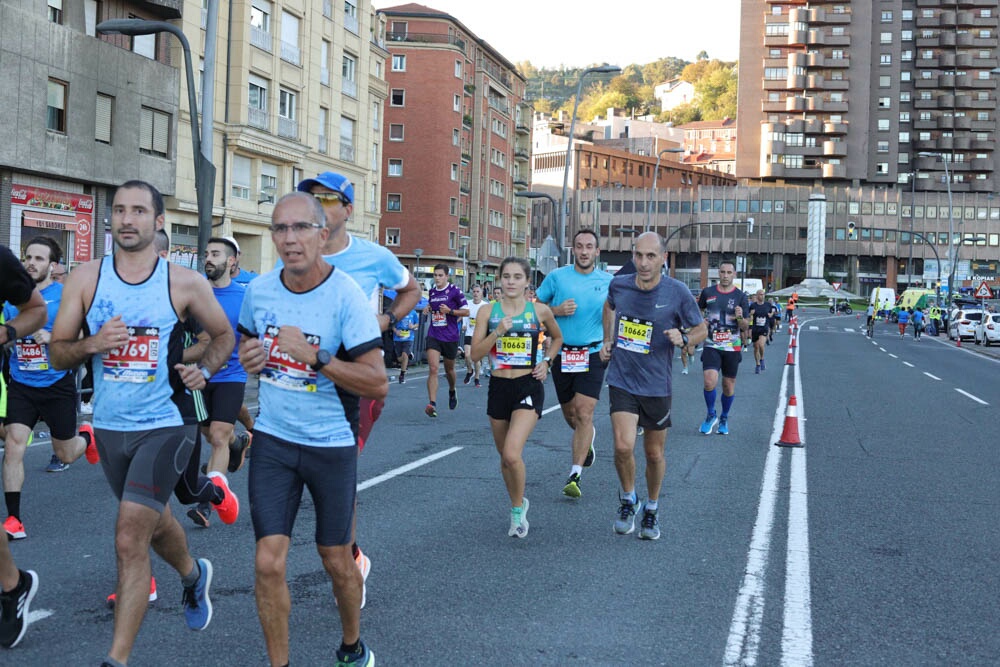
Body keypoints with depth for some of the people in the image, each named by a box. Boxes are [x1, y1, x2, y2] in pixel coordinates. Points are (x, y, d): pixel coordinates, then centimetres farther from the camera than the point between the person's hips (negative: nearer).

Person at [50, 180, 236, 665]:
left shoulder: (185, 283, -6)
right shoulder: (86, 279, -2)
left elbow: (223, 335, 9)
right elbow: (57, 352, 0)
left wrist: (203, 369, -10)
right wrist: (92, 343, -20)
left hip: (163, 426, -4)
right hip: (110, 426, 4)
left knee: (130, 540, -12)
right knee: (153, 522, 23)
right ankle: (193, 575, 54)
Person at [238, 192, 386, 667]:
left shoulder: (346, 297, -15)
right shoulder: (258, 289, -2)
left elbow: (378, 383, -19)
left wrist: (314, 358, -28)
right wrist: (248, 357, -3)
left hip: (331, 444, -3)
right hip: (273, 440, 3)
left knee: (336, 561, 12)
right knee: (269, 562, -3)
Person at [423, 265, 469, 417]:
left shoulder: (455, 291, -6)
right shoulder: (432, 291, 9)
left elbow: (466, 311, -4)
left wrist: (450, 311, -17)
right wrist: (428, 309, 5)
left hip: (450, 337, -3)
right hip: (433, 336, 3)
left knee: (449, 370, 14)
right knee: (433, 369, -14)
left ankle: (452, 391, 47)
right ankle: (432, 404, -20)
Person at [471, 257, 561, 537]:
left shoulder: (540, 311, -1)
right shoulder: (487, 311, 0)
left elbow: (557, 338, 19)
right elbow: (475, 354, -6)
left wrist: (546, 361, 3)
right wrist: (498, 332, -18)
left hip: (529, 387, -3)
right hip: (498, 387, 3)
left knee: (512, 454, -19)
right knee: (505, 456, 15)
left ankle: (517, 511, 5)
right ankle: (518, 503, 40)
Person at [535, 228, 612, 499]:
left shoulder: (608, 281, 3)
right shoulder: (557, 276, 0)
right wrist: (557, 310, -13)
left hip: (592, 354, -1)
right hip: (562, 353, 2)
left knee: (584, 413, -14)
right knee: (570, 415, 15)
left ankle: (575, 475, -12)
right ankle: (589, 437, 50)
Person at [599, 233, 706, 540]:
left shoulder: (677, 293, -12)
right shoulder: (619, 285, -4)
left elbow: (700, 330, 0)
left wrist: (683, 339, -21)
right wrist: (607, 341, 14)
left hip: (656, 385, 0)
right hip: (621, 380, 1)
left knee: (654, 454, 11)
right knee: (623, 446, -16)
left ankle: (651, 509, 36)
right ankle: (628, 499, 13)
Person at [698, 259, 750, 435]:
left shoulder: (740, 296, -1)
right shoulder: (708, 292, 3)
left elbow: (745, 328, -1)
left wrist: (740, 318, -22)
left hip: (732, 347, 0)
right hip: (711, 346, 0)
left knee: (729, 386, 8)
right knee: (710, 382, -18)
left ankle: (724, 419, 31)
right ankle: (711, 415, 7)